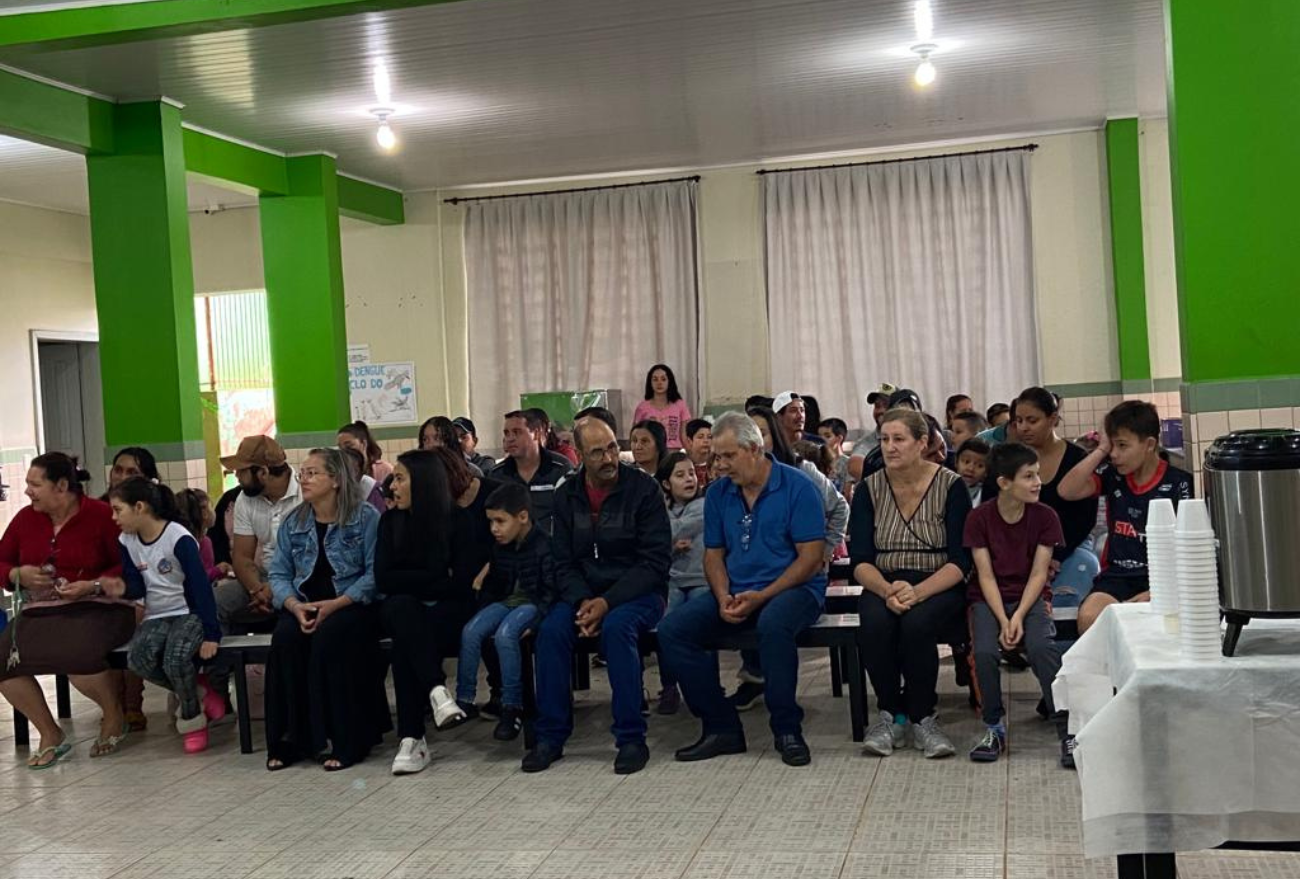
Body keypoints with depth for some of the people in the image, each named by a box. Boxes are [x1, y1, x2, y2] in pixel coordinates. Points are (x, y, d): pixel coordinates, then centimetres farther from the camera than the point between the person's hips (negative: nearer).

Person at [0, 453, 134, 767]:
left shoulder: (102, 515, -6)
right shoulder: (26, 518, 10)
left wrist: (93, 585, -20)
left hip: (97, 608, -6)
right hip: (39, 612, 6)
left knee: (76, 655, -36)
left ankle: (114, 717, -1)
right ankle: (50, 735, 1)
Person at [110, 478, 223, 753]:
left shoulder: (178, 538, -15)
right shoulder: (127, 541, 5)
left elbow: (200, 585, -16)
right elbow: (138, 586, 8)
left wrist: (211, 634, -21)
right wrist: (123, 588, -18)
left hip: (189, 613, -5)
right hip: (156, 616, 5)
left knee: (176, 659, -33)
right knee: (138, 659, -27)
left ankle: (191, 717, -4)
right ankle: (196, 694, -3)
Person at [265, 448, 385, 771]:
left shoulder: (365, 517, -2)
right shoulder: (292, 523, 12)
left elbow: (375, 572, -10)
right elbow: (279, 575, 8)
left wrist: (335, 604, -20)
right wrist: (296, 606, -13)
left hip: (351, 604, -4)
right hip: (304, 605, 4)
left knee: (329, 636, -34)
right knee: (284, 638, -27)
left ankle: (343, 740, -25)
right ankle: (290, 739, -18)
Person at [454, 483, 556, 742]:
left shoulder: (542, 546, -13)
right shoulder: (499, 547, 7)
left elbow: (550, 590, -12)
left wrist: (535, 620, -22)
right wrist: (484, 581, -1)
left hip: (533, 603, -6)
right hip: (507, 601, 6)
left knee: (505, 634, -33)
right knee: (470, 631, -18)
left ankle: (512, 707, -22)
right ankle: (464, 700, -7)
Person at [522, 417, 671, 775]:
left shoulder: (643, 489, -8)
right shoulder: (567, 496, 5)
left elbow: (655, 561, -11)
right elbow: (563, 562, 5)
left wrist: (608, 602, -20)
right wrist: (583, 601, -15)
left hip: (637, 592, -4)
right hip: (584, 593, 4)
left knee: (617, 627, -35)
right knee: (551, 629, -24)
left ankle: (632, 739, -24)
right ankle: (550, 737, -13)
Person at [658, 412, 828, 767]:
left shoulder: (796, 486, -6)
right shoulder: (718, 493, 11)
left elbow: (811, 557, -10)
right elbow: (714, 554, 14)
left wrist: (761, 597, -19)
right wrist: (723, 597, -7)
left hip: (792, 588, -5)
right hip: (735, 592, 6)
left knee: (773, 624, -40)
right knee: (672, 629, -15)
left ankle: (787, 730, -22)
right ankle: (721, 727, -8)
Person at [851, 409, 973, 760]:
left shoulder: (950, 486, -3)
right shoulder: (869, 489, 4)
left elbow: (960, 561, -9)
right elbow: (859, 560, -1)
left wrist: (917, 591, -25)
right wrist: (886, 590, -22)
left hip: (938, 586, -2)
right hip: (883, 584, 2)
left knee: (917, 623, -34)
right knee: (875, 624, -31)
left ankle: (922, 717, -10)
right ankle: (891, 714, -8)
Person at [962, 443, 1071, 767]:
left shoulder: (1045, 516, -2)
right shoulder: (979, 518, -4)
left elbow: (1038, 574, -5)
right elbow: (985, 575, -7)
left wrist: (1019, 617, -18)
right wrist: (1003, 621, -19)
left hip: (1030, 597, 0)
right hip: (989, 599, 0)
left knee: (1043, 646, -30)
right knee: (985, 651, -28)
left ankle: (1068, 731, -23)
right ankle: (994, 727, -6)